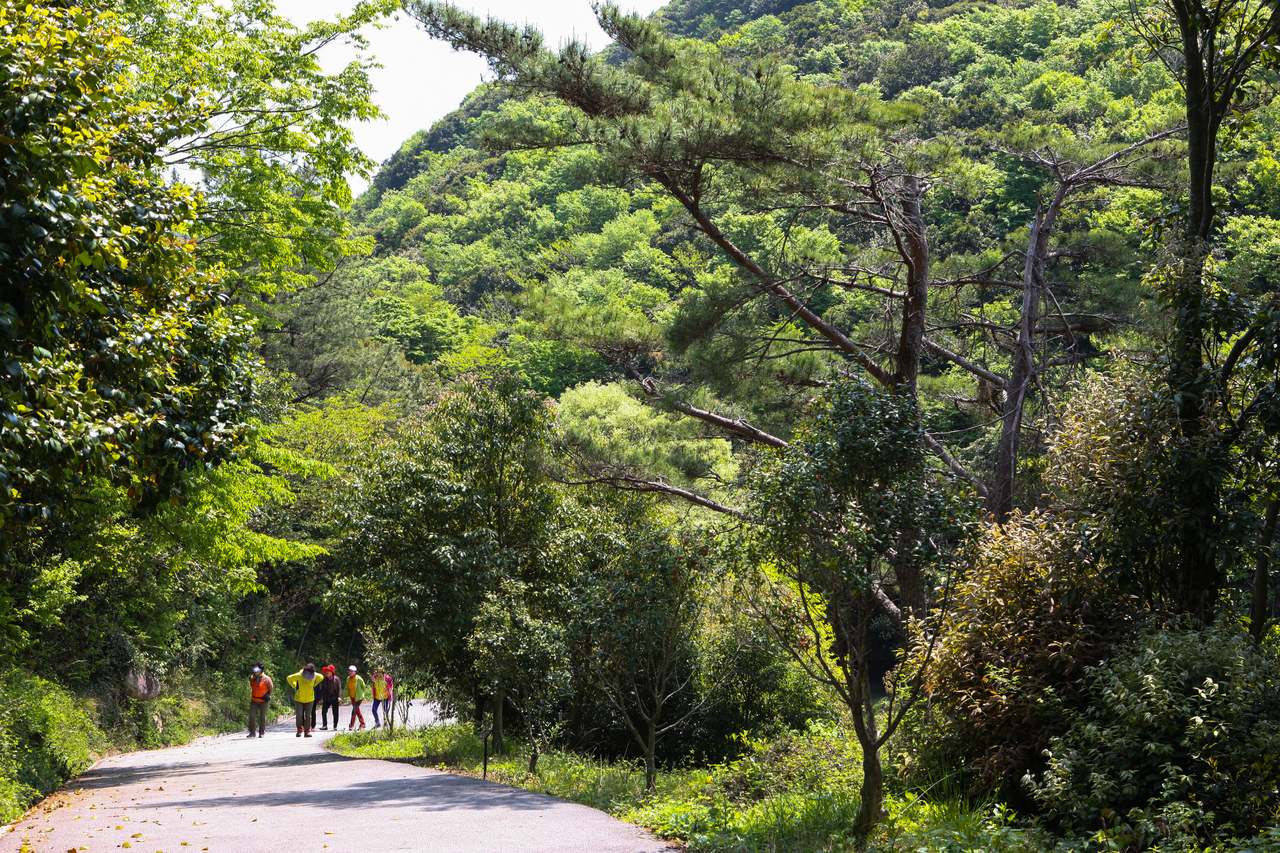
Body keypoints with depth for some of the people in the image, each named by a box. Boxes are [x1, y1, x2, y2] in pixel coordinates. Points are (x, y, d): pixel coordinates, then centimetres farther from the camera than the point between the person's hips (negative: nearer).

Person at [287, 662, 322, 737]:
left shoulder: (315, 677, -9)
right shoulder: (299, 676, -15)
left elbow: (321, 678, 16)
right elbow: (289, 679, 3)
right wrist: (295, 686, 3)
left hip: (309, 700, 2)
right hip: (299, 699, -2)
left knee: (308, 716, 3)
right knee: (299, 715, -12)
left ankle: (307, 731, 13)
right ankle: (299, 729, 10)